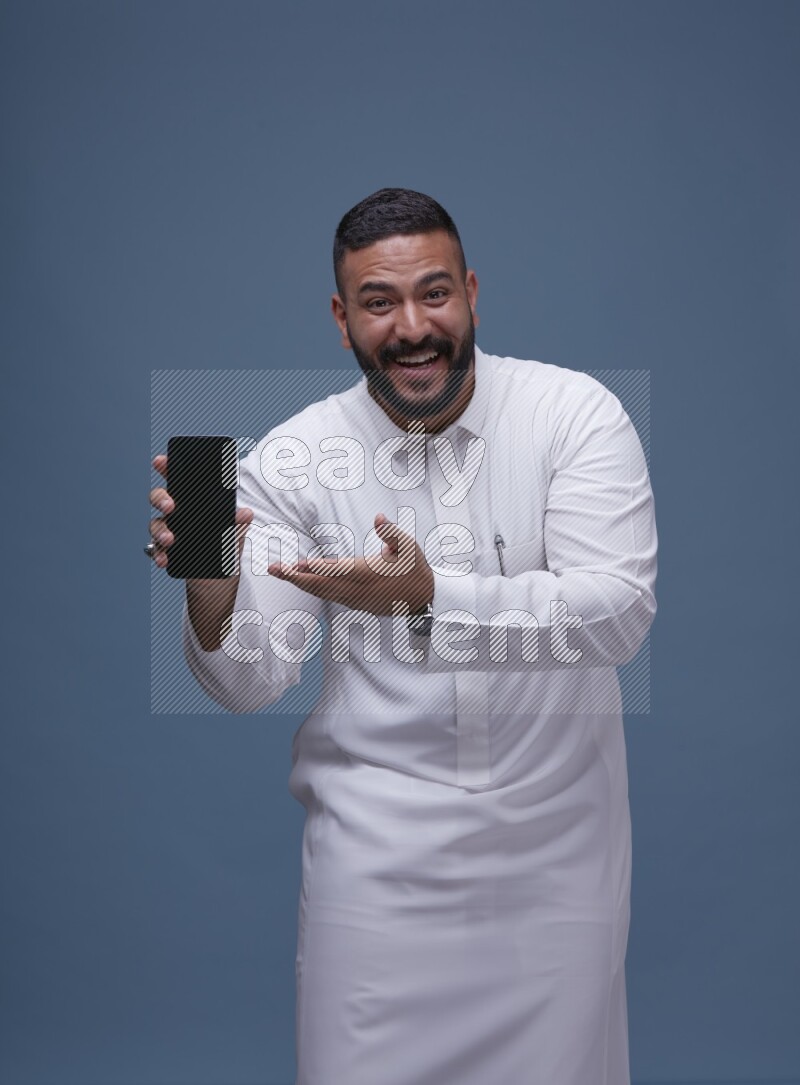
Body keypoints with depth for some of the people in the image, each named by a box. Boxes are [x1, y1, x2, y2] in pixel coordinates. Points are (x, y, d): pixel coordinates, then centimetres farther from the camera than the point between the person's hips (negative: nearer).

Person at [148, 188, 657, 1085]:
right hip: (379, 841, 0)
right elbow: (251, 684, -7)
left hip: (557, 835, 0)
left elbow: (620, 610, -20)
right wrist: (211, 587, -29)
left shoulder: (574, 412, -8)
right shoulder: (291, 460, -5)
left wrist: (430, 596, -32)